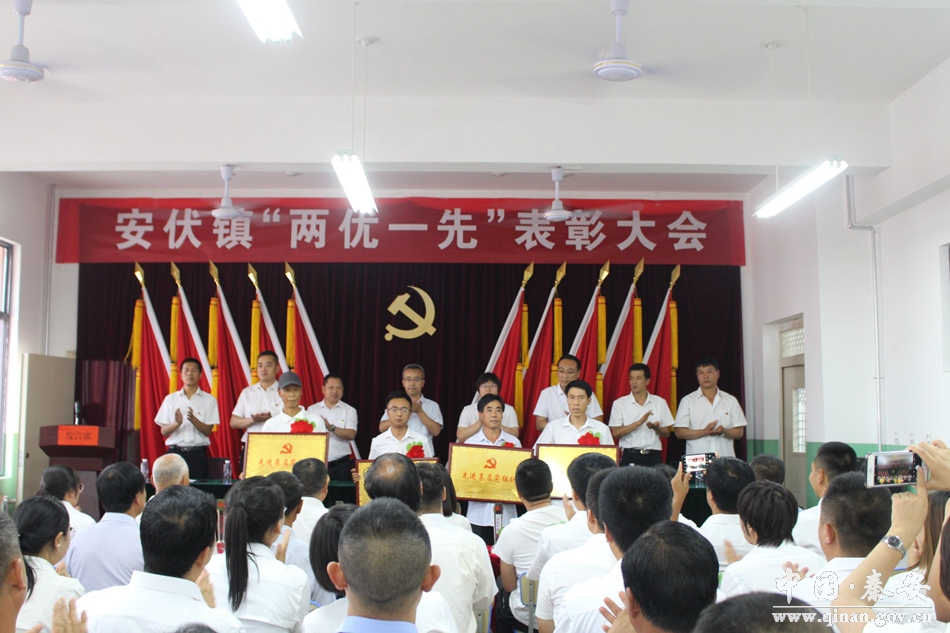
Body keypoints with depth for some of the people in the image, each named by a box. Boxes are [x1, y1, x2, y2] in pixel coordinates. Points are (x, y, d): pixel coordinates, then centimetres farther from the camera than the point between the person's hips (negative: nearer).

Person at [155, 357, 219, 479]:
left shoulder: (209, 399, 5)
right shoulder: (170, 399, 10)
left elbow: (208, 431, 0)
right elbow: (164, 432, 7)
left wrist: (193, 419, -19)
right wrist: (177, 423, -15)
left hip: (197, 453, -1)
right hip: (175, 452, 1)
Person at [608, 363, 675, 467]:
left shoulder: (660, 402, 8)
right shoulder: (619, 403, 2)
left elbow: (666, 433, 11)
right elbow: (615, 433, -6)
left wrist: (655, 428, -11)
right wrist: (639, 422, -15)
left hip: (653, 457, 2)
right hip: (629, 457, -2)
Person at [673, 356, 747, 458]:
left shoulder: (730, 400, 12)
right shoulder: (687, 401, 7)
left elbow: (739, 432, 10)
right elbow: (679, 432, 1)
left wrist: (723, 431, -11)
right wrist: (704, 432, -13)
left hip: (725, 458, 2)